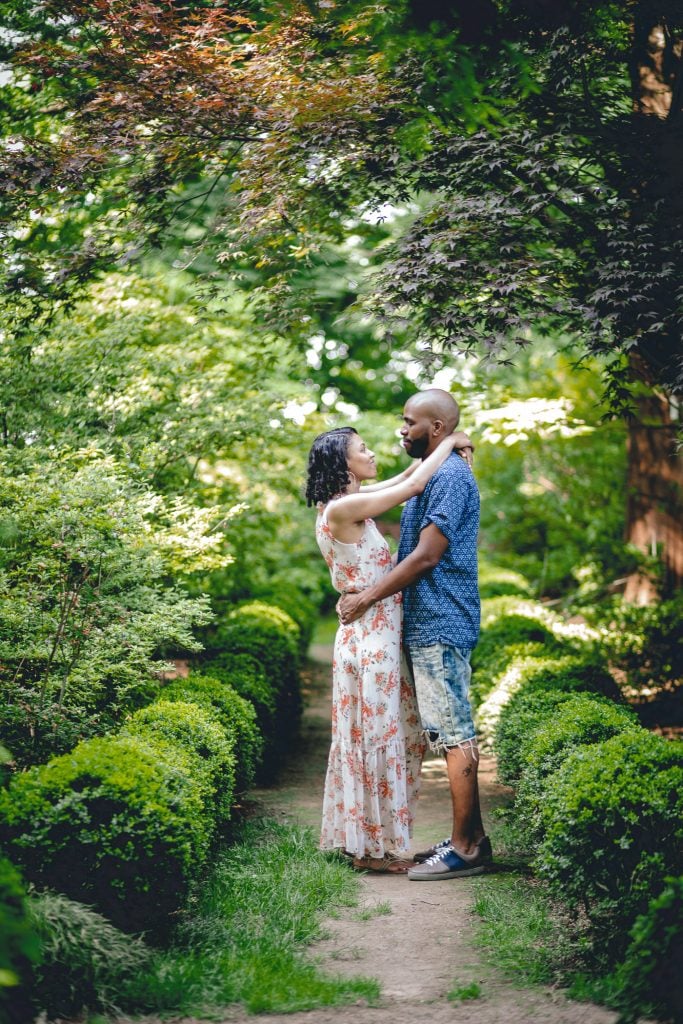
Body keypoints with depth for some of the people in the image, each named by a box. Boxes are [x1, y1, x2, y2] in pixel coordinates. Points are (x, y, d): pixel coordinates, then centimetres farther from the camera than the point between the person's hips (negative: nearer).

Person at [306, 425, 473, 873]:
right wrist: (449, 440, -5)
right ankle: (373, 848, 7)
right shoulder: (342, 509, -17)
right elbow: (413, 485, -18)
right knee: (377, 738, -2)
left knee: (373, 738, 15)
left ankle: (367, 840, 23)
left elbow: (403, 479, 22)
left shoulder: (348, 502, 10)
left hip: (377, 636, 10)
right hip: (371, 638, -10)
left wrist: (443, 448, 8)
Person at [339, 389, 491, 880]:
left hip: (440, 626, -10)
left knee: (454, 734, -7)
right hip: (431, 624, 10)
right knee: (454, 734, 12)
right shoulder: (432, 476, 19)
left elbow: (426, 557, -19)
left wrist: (367, 598, -14)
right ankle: (470, 836, 17)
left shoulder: (450, 476, -14)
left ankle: (465, 848, -3)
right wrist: (369, 592, 15)